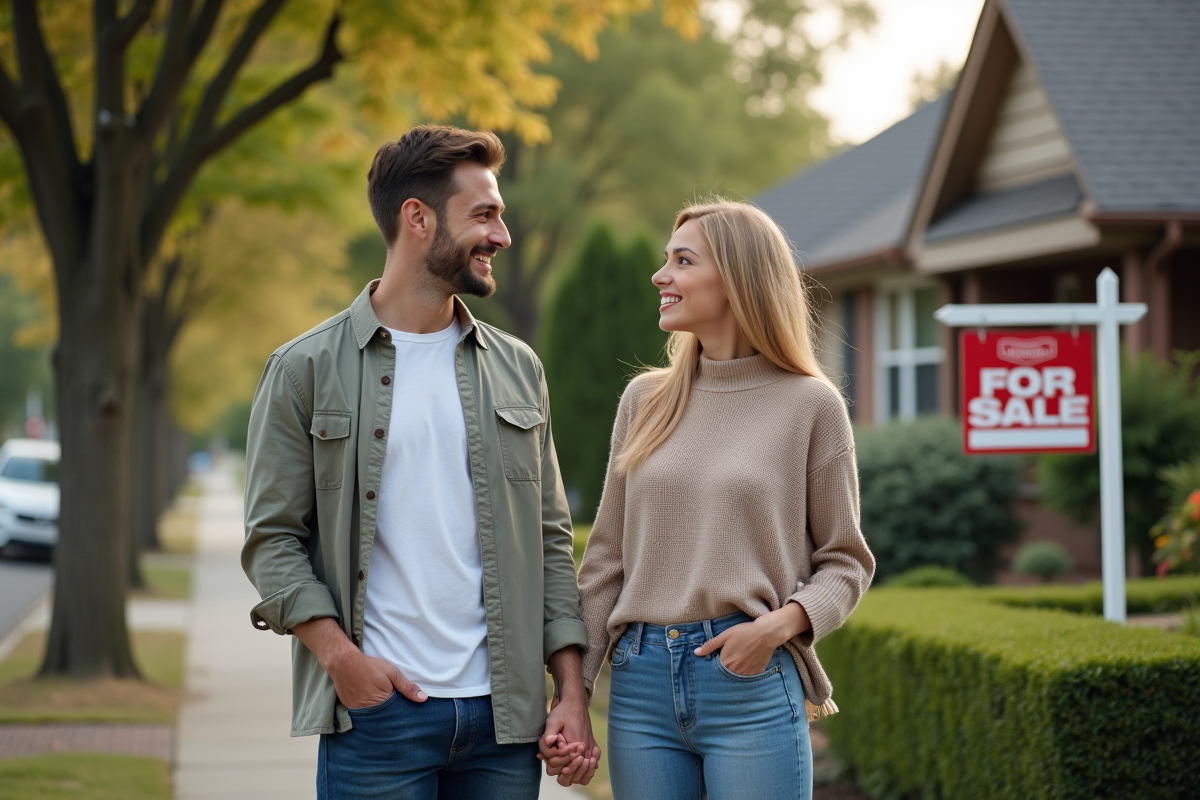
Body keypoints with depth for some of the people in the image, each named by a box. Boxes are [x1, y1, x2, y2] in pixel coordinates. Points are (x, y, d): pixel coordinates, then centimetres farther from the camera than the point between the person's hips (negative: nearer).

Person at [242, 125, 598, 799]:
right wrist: (340, 655, -13)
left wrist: (573, 691, 4)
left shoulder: (518, 369, 12)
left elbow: (550, 541, 12)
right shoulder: (308, 369, 1)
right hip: (377, 716, -3)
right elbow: (273, 539, -1)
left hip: (505, 717, 3)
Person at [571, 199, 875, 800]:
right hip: (641, 682, 3)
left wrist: (779, 624, -15)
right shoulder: (645, 400, 10)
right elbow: (607, 557, 11)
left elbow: (845, 561, 4)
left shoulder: (810, 405, 0)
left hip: (753, 684, -3)